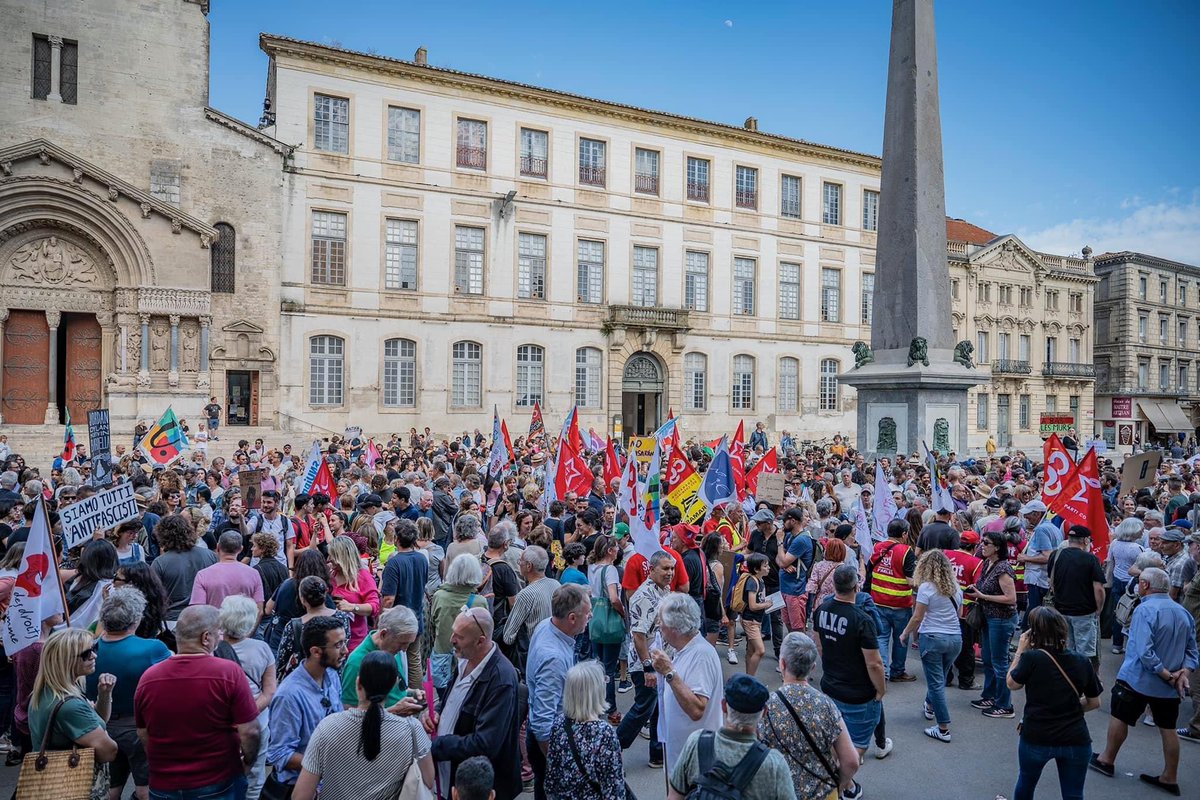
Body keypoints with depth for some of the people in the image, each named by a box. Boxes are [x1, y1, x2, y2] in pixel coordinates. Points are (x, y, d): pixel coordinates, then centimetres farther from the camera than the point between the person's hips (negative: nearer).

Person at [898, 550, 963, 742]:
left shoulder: (926, 587, -13)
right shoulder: (956, 587, 6)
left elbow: (917, 618, -12)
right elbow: (957, 615, 17)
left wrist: (905, 634, 2)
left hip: (932, 638, -6)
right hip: (955, 639, 6)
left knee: (936, 683, 1)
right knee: (940, 678, 24)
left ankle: (944, 729, 3)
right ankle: (930, 707, 46)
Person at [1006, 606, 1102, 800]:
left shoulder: (1031, 658, -16)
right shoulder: (1082, 662, -4)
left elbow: (1012, 684, 1)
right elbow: (1094, 702, 8)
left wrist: (1021, 650, 2)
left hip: (1036, 738, -2)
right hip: (1076, 740, 2)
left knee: (1026, 784, 23)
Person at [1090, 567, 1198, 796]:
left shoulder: (1145, 610, -21)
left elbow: (1144, 651, -29)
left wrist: (1166, 675, -18)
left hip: (1137, 679, -6)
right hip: (1170, 688, 7)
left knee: (1119, 717, 11)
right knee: (1168, 728, 15)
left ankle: (1107, 760, 25)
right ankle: (1170, 778, 25)